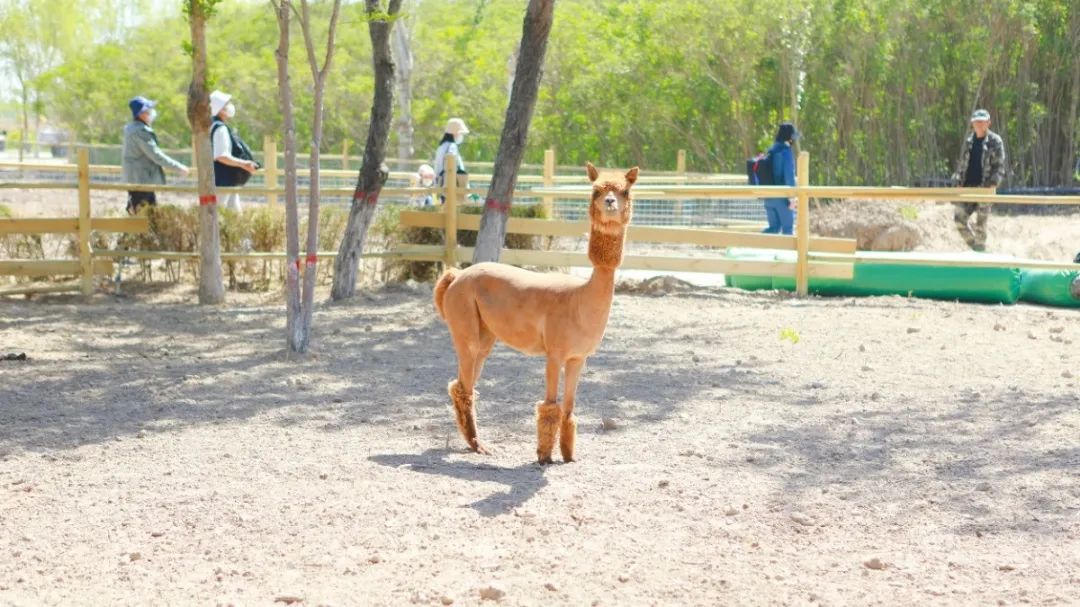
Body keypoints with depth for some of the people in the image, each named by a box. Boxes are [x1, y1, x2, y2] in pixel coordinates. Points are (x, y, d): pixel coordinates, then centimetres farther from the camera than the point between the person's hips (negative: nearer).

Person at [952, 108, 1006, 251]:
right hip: (967, 186, 5)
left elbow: (1000, 166, -6)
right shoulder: (969, 140, 12)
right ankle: (974, 246, 17)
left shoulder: (995, 141, -3)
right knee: (959, 217, 0)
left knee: (980, 223, -3)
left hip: (984, 187, -5)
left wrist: (993, 183, -17)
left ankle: (980, 249, 7)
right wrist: (958, 180, 7)